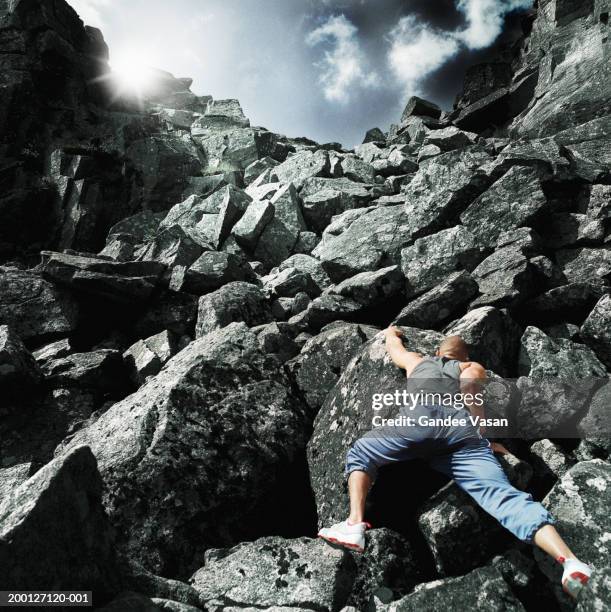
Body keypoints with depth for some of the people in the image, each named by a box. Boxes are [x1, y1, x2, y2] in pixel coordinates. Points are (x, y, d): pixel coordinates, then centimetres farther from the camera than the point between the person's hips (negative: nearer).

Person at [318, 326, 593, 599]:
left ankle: (354, 524, -7)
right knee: (505, 497, -9)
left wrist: (391, 331, 82)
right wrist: (484, 438, 14)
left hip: (422, 417, -1)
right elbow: (468, 383, 12)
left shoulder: (416, 361, 40)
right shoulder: (473, 367, 36)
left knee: (359, 454, 14)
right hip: (463, 428, 1)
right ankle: (569, 560, -32)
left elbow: (393, 345, 60)